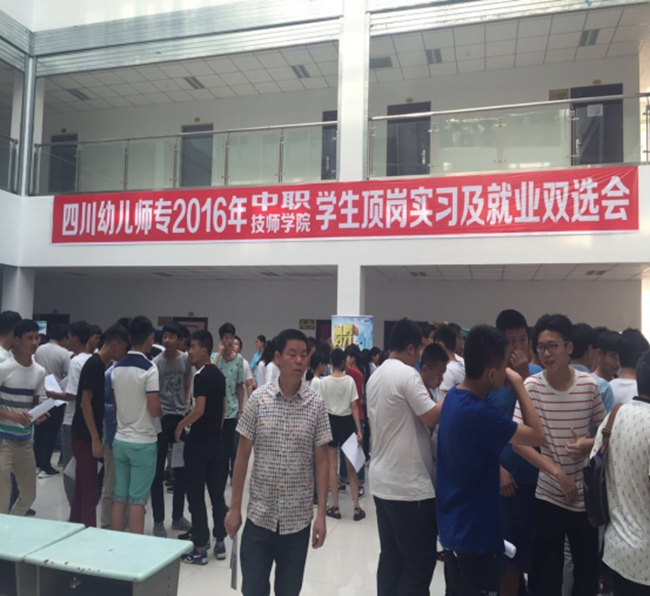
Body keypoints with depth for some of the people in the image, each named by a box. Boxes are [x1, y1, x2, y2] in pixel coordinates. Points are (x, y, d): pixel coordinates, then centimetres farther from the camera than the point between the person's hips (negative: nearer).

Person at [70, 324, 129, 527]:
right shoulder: (94, 364, -16)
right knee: (90, 492, -4)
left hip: (86, 435, 9)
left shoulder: (101, 365, 11)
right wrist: (95, 438, -20)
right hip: (85, 436, -9)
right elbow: (85, 402, -20)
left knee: (82, 489, 15)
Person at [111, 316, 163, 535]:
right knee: (137, 500, 1)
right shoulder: (149, 368, -16)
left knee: (119, 497, 12)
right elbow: (153, 409, -18)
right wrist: (162, 413, 3)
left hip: (120, 439, 6)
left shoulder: (117, 367, 5)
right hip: (143, 442, -6)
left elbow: (116, 404, 13)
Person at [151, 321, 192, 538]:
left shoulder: (186, 360, 2)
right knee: (158, 472, 3)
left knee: (181, 470, 12)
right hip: (161, 419, -5)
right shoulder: (156, 363, -12)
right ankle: (158, 521, 14)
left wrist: (184, 404, 10)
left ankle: (177, 516, 27)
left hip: (181, 417, 5)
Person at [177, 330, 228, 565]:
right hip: (215, 440, 8)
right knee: (217, 491, 12)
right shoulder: (219, 375, 10)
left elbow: (199, 409, -23)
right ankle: (220, 543, 20)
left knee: (196, 495, 1)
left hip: (198, 441, -8)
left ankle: (200, 548, 7)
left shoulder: (201, 376, -16)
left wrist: (181, 425, -9)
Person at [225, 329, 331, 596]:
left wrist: (321, 515, -4)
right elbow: (242, 456, 1)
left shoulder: (316, 404, -5)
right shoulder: (258, 399, -5)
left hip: (298, 518, 0)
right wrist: (235, 507, 1)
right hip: (259, 514, 0)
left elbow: (321, 461, -2)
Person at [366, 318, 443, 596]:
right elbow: (432, 417, -17)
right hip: (410, 485, -9)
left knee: (391, 557, 15)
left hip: (382, 481, 9)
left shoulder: (375, 376, 12)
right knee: (420, 561, 2)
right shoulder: (408, 374, -16)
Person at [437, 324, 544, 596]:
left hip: (455, 526, 9)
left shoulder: (454, 396, 0)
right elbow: (537, 436, -19)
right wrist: (518, 384, -14)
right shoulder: (478, 414, -30)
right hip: (474, 533, -9)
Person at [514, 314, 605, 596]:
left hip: (586, 495, 2)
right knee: (545, 572, 9)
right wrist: (557, 472, -21)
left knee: (589, 567, 17)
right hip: (548, 495, -2)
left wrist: (590, 444, -14)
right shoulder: (531, 386, -12)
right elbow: (517, 441, -14)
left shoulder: (589, 385, -6)